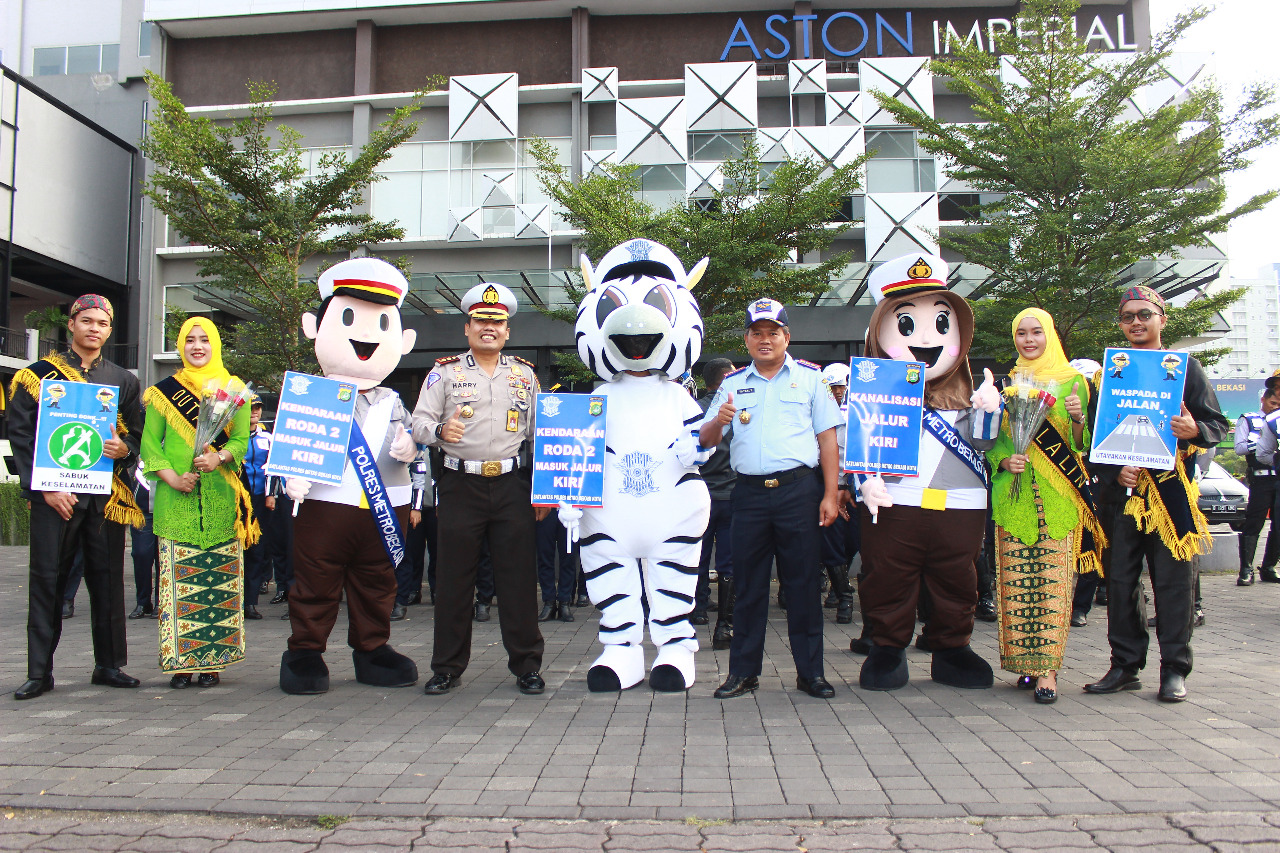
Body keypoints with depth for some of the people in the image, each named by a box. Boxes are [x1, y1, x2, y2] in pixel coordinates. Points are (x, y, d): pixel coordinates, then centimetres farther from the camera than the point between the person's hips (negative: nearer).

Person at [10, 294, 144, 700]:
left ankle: (109, 664, 14)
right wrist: (45, 488, -9)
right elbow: (21, 436, 1)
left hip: (107, 495, 2)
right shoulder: (38, 374, 6)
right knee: (47, 579, -1)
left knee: (107, 579, 5)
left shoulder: (124, 381, 15)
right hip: (55, 495, -2)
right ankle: (40, 672, 6)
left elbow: (137, 434, 16)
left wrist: (124, 448, -8)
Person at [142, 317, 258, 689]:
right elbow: (150, 443, 7)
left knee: (220, 580, -1)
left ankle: (212, 660, 6)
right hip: (176, 501, 0)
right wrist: (171, 477, -8)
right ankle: (181, 661, 4)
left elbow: (241, 439, 4)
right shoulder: (163, 390, 11)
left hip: (221, 499, 0)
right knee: (178, 580, -3)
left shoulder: (234, 389, 10)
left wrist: (219, 457, -17)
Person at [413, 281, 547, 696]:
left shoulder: (525, 374, 12)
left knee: (518, 576, 2)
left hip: (512, 486, 1)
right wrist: (440, 431, -24)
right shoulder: (444, 372, 6)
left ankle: (526, 665, 13)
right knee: (454, 578, 3)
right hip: (460, 486, -1)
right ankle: (448, 667, 15)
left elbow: (540, 434, 14)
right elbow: (419, 423, -1)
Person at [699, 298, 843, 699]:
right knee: (748, 583, 6)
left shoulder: (809, 377, 8)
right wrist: (718, 421, -10)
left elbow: (827, 439, 4)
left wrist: (831, 495, -4)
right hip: (749, 492, 2)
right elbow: (706, 440, 13)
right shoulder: (733, 383, 14)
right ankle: (743, 671, 15)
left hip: (799, 489, -2)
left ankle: (810, 671, 12)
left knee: (802, 582, 1)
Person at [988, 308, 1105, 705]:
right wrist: (1004, 461, -7)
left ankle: (1047, 668, -5)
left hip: (1058, 495, -2)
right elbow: (991, 440, 13)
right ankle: (1025, 660, 11)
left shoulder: (1072, 380, 8)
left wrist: (1078, 420, -14)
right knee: (1015, 580, 0)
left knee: (1053, 579, -7)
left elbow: (1083, 445, 6)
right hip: (1013, 493, 2)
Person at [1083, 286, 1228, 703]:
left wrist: (1195, 430, -17)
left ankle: (1174, 669, 9)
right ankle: (1125, 666, 13)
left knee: (1173, 580, -1)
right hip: (1122, 491, 2)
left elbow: (1218, 424, 6)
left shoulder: (1186, 366, 7)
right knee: (1120, 581, 4)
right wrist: (1114, 473, -7)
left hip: (1171, 491, -2)